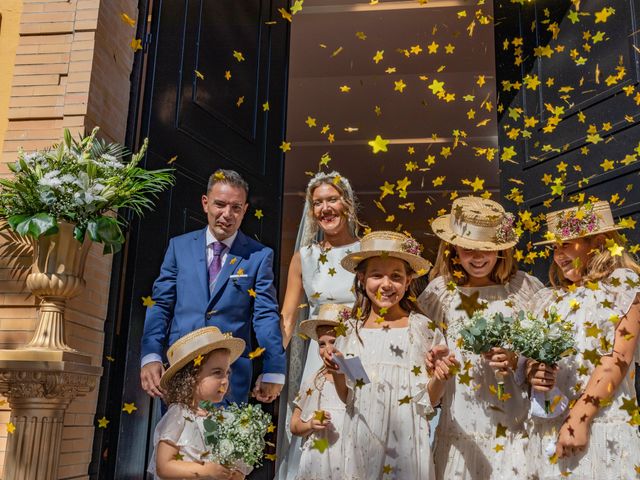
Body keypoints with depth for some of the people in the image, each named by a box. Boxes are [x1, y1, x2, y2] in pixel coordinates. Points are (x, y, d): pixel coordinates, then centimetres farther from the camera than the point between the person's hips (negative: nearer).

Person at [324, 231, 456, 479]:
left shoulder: (423, 329, -4)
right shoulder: (350, 331, 2)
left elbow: (429, 401, 0)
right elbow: (346, 398, 8)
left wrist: (439, 378, -19)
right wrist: (336, 372, -9)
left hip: (405, 439, -2)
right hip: (361, 438, 2)